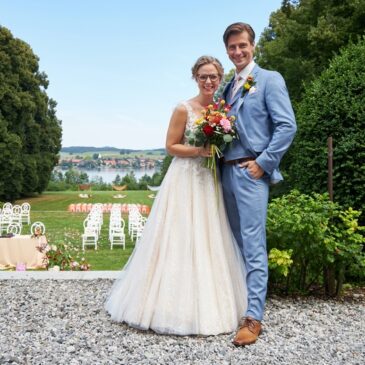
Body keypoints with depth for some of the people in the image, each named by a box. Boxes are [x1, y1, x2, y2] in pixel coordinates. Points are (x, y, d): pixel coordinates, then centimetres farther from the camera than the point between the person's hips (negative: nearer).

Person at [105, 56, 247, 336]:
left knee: (208, 243, 10)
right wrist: (199, 150, -18)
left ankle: (207, 306, 23)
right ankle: (175, 305, 11)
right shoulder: (184, 109, -7)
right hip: (185, 182, -5)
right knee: (180, 241, -2)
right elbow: (171, 146, -6)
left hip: (210, 183, 6)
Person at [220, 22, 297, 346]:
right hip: (227, 171, 7)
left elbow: (287, 126, -10)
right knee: (234, 243, 13)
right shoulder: (228, 87, 19)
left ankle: (253, 318, -2)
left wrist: (263, 163, -14)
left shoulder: (269, 79, -1)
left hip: (251, 172, -7)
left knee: (253, 245, -7)